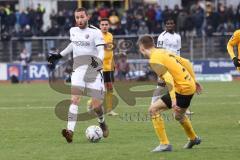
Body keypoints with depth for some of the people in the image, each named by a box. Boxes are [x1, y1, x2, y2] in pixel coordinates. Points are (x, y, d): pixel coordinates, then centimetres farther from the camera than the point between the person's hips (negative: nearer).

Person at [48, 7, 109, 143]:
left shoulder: (95, 32, -7)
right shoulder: (73, 30, 10)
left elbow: (101, 50, -16)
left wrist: (98, 62, -36)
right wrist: (60, 55, 31)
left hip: (94, 69, -3)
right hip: (78, 69, 3)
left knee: (96, 105, -2)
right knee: (75, 99, -17)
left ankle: (102, 122, 31)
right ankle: (70, 131, -26)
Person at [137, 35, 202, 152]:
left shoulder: (154, 60, -14)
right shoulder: (164, 52, 14)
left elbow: (168, 79, -24)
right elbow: (186, 62, 18)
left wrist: (173, 101, -28)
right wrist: (194, 81, 25)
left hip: (182, 89, -9)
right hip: (190, 85, 9)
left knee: (153, 109, -7)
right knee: (178, 115, 33)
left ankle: (164, 144, -7)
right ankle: (193, 138, 55)